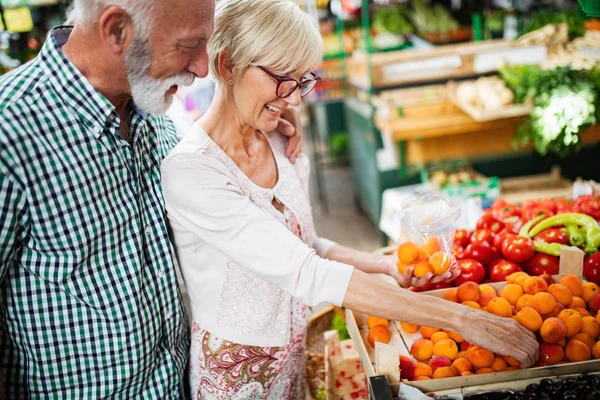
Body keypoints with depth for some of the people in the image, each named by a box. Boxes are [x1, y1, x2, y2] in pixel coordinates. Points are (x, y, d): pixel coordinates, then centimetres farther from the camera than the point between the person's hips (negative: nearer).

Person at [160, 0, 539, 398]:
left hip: (293, 359, 6)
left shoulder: (284, 148, 0)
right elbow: (305, 274, -30)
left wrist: (389, 264, -6)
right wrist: (459, 318, -30)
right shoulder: (190, 172, -24)